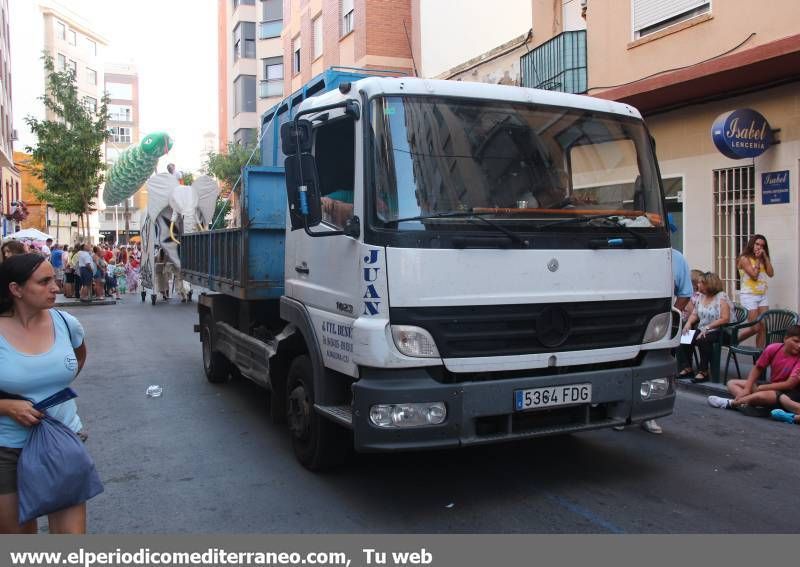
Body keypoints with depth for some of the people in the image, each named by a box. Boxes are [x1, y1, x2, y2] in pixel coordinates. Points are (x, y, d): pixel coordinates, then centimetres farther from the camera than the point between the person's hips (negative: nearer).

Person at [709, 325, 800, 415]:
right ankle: (746, 401, -31)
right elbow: (758, 368, 1)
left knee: (763, 395, -39)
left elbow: (789, 384, -21)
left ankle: (731, 403, -21)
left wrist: (759, 388, -19)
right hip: (771, 386, 7)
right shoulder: (773, 349, -9)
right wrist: (747, 389, -12)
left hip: (787, 393, -6)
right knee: (732, 383, 0)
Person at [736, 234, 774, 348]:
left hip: (763, 296, 6)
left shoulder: (762, 259, 14)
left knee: (763, 328, -1)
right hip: (749, 296, -6)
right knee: (755, 328, -10)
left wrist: (765, 257, -1)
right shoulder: (744, 259, -6)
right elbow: (754, 275, -14)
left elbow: (771, 273, 2)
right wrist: (757, 259, -8)